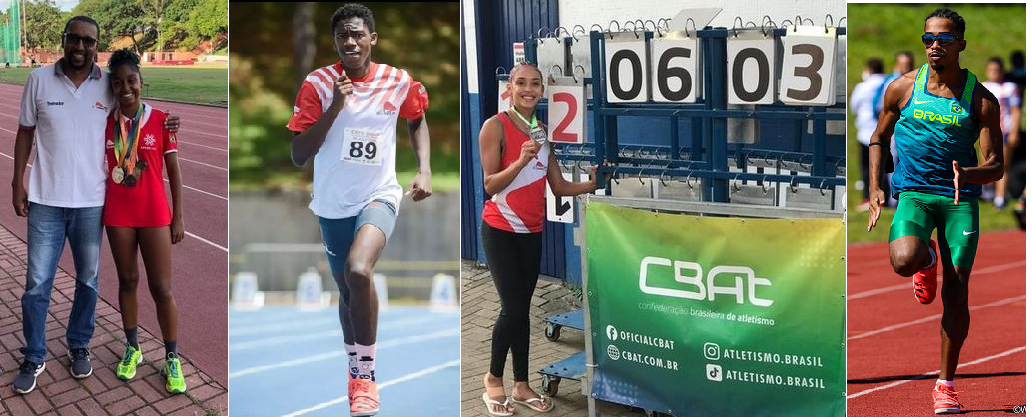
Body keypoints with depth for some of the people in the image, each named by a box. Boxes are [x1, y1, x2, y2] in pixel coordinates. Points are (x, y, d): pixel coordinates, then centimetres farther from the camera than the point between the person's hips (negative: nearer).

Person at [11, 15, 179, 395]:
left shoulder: (108, 85, -2)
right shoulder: (39, 79, -4)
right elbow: (25, 132, 4)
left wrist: (161, 127, -5)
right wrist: (17, 182, 1)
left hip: (91, 201, 1)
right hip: (46, 200, -1)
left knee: (87, 281, 13)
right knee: (37, 283, 3)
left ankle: (78, 347, 32)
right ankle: (33, 358, 18)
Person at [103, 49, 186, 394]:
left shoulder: (161, 120, -6)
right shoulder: (105, 123, 0)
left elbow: (174, 172, -1)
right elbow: (100, 169, 7)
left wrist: (178, 218, -1)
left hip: (155, 216, -2)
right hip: (117, 216, 2)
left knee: (162, 288, 1)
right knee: (127, 281, 14)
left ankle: (172, 358, 13)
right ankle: (132, 347, 28)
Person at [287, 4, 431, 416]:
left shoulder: (399, 82, -7)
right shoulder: (318, 84, -10)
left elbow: (417, 120, 15)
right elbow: (298, 156, -13)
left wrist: (424, 170, 1)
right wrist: (333, 109, -24)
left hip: (377, 196, -2)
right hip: (332, 204, 2)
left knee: (358, 271, -29)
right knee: (348, 291, 16)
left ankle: (366, 375, -14)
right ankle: (354, 367, 43)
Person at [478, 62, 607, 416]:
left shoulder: (543, 131, 9)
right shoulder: (496, 126, -10)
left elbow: (559, 187, 10)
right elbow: (490, 185, -15)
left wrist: (592, 185, -5)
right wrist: (520, 161, -28)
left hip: (532, 230, 6)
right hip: (500, 229, -6)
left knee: (523, 308, 10)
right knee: (513, 308, -8)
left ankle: (521, 385, 17)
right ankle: (493, 379, 12)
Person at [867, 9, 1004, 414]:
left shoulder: (981, 100, 0)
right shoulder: (902, 88, 3)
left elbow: (996, 166, 0)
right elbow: (878, 139, 16)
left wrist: (967, 175, -23)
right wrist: (875, 189, 3)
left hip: (961, 198, 0)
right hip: (912, 193, 0)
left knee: (955, 294, -3)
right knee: (903, 261, -29)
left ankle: (946, 383, 13)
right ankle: (927, 259, 11)